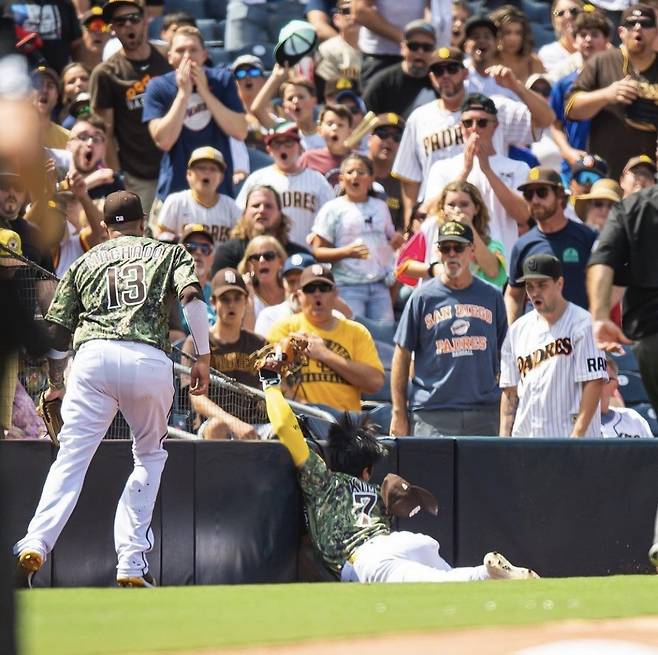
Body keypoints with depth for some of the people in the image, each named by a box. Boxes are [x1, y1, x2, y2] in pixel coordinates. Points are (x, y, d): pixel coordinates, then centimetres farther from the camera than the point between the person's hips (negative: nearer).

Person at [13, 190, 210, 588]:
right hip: (150, 359, 0)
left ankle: (36, 544, -26)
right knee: (151, 456, 17)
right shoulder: (168, 253, 22)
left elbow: (59, 328, 23)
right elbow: (192, 295, 2)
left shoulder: (85, 262, 25)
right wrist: (203, 356, 3)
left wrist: (55, 381, 36)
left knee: (71, 460, -4)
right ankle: (133, 564, 5)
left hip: (94, 354, 0)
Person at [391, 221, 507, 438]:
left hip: (483, 412, 2)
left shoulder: (492, 297, 10)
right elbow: (402, 356, 4)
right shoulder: (422, 298, 4)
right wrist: (399, 414, -1)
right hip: (432, 416, -2)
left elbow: (502, 355, 13)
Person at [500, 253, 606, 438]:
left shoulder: (583, 324, -3)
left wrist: (578, 433, -18)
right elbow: (510, 390, 17)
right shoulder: (518, 329, 15)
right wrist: (504, 437, 7)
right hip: (523, 438, 6)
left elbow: (595, 381, -10)